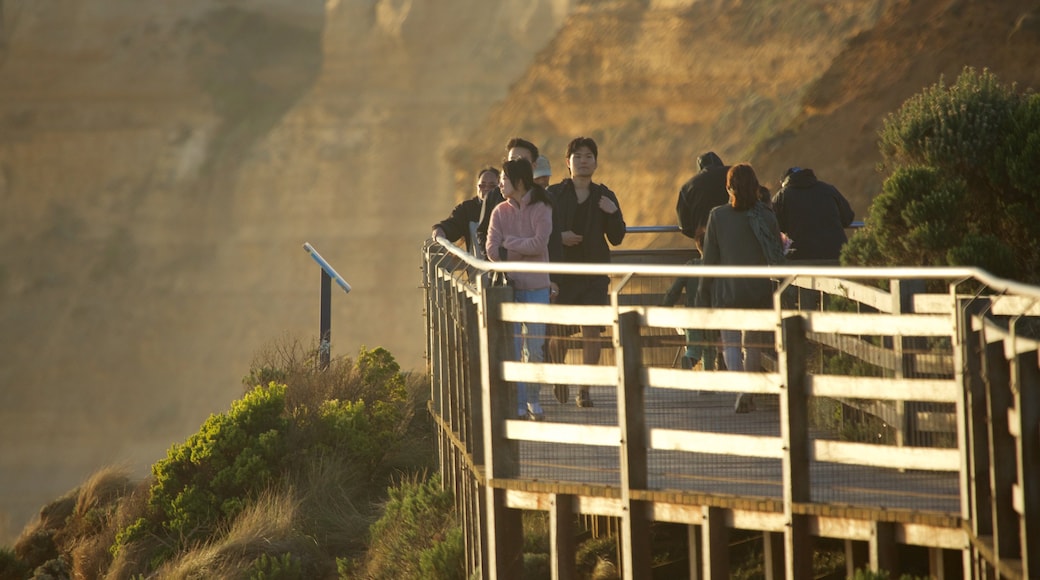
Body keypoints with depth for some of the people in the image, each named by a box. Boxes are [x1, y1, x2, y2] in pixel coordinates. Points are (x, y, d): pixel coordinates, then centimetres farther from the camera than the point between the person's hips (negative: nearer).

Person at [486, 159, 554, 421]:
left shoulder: (541, 209, 0)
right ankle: (518, 405, 0)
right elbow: (492, 251, -2)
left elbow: (539, 244, -14)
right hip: (509, 286, 1)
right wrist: (524, 249, -9)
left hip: (536, 287, -1)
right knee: (511, 348, -4)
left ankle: (533, 399, 15)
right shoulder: (500, 212, 6)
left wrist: (509, 243, -5)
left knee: (534, 349, 0)